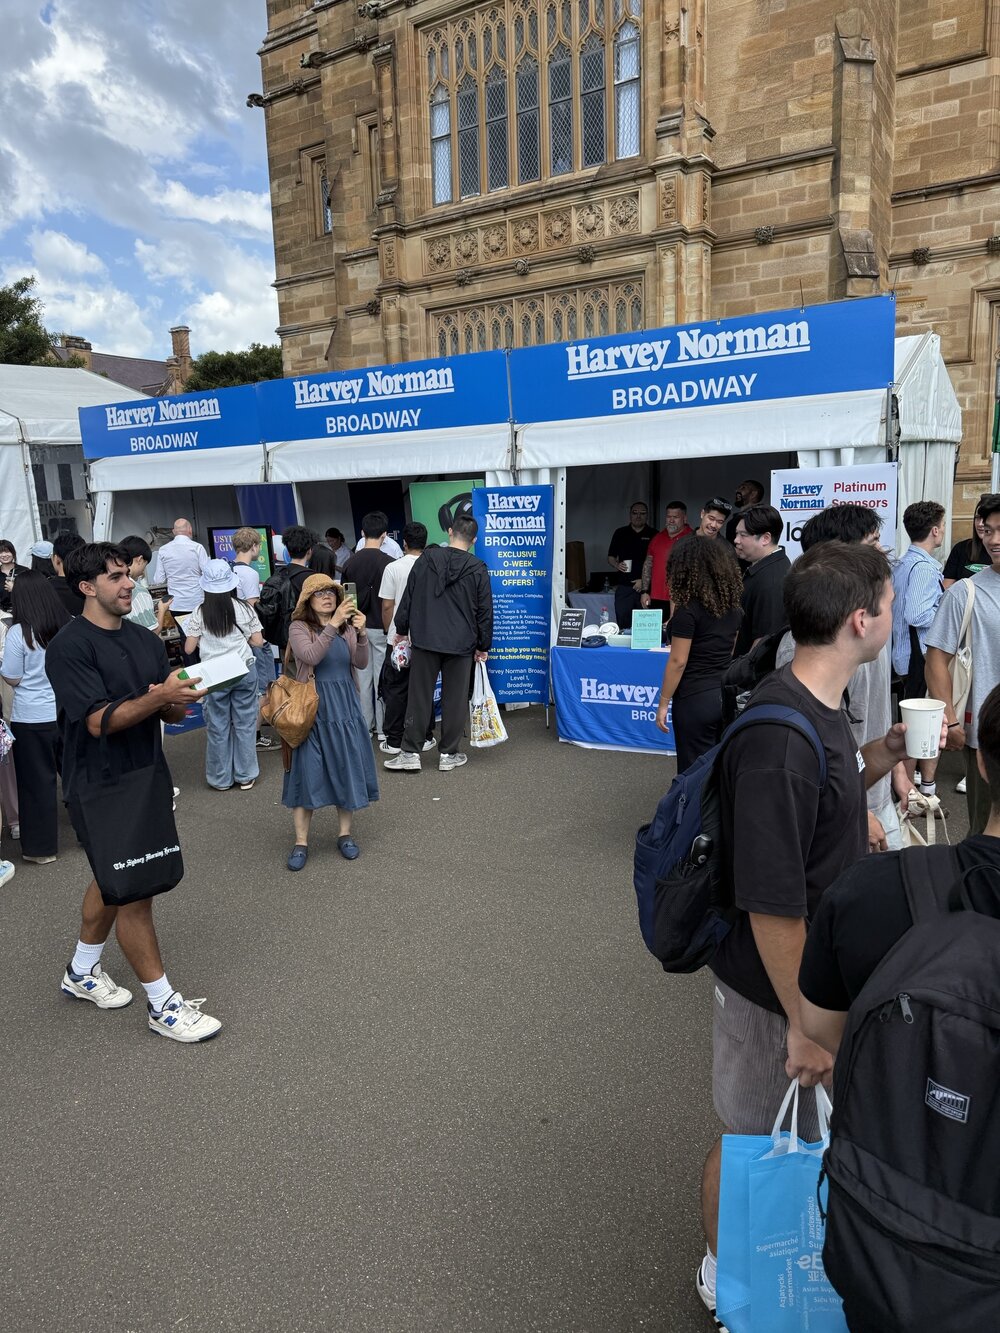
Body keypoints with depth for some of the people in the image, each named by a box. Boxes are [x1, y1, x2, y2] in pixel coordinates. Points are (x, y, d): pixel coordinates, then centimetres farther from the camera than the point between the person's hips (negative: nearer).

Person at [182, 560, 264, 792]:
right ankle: (245, 776, 19)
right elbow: (258, 642, -1)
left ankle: (221, 779, 20)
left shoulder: (199, 614, -7)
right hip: (245, 671, 1)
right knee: (244, 723, 11)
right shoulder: (243, 609, -4)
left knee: (218, 726, 10)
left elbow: (189, 649, -5)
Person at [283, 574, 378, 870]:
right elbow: (311, 657, -23)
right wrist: (333, 625, -29)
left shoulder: (348, 626, 7)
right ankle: (301, 841, 8)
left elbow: (361, 663, -6)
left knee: (347, 769, 8)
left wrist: (361, 632, -22)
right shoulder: (299, 628, -4)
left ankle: (344, 833, 23)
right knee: (307, 771, -2)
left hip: (345, 705, 4)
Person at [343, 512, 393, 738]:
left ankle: (365, 726, 17)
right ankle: (383, 728, 8)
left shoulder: (351, 563, 0)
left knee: (362, 677, 10)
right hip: (381, 627, -4)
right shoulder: (389, 563, -12)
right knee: (382, 677, 3)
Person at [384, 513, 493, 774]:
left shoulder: (426, 559, 1)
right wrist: (483, 646, 11)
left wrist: (402, 630, 16)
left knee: (419, 697, 7)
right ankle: (449, 755, 14)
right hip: (461, 645, -1)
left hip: (424, 640, 1)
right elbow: (485, 612, 1)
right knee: (455, 700, 7)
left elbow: (407, 599, 5)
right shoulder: (478, 569, -3)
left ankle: (410, 753, 9)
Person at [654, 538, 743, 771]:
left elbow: (678, 662, -15)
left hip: (695, 699, -7)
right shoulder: (733, 605, 6)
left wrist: (663, 703, -8)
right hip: (726, 696, 7)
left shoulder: (688, 609, -15)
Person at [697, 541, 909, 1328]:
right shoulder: (780, 742, -33)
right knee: (755, 1135, 16)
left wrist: (884, 755, -2)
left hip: (820, 968, 9)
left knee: (794, 1123, 29)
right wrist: (806, 1025, -19)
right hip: (775, 989, -9)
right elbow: (773, 907, -29)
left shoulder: (822, 705, -3)